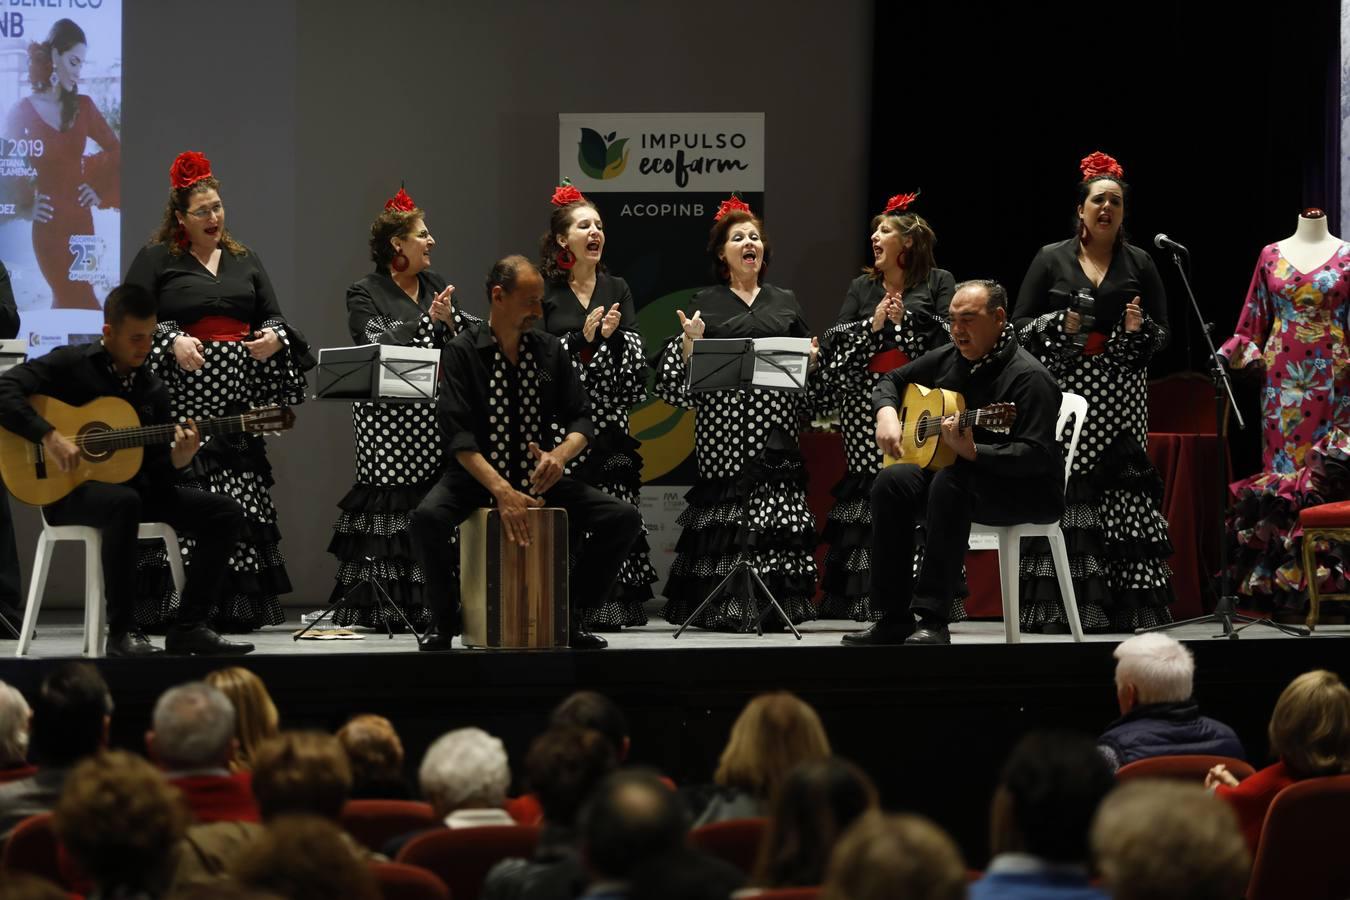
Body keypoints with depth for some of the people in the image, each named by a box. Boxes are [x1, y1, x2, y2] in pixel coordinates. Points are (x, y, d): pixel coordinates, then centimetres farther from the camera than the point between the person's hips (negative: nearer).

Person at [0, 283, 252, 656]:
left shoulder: (152, 388, 10)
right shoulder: (71, 365, -7)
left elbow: (155, 471, 9)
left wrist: (178, 459, -14)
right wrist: (48, 437, -27)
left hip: (132, 485, 7)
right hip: (69, 490, -7)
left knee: (226, 513, -7)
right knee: (124, 502, -41)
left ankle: (188, 628, -10)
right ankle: (122, 633, -34)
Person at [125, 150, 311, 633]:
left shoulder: (244, 260, 19)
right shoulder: (156, 259, 6)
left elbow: (274, 316, 17)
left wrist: (276, 337, -6)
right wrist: (172, 341, -18)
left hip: (239, 393, 4)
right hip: (182, 393, -4)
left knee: (242, 498, -1)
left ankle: (235, 606, 4)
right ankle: (169, 606, -8)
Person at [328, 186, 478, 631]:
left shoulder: (436, 287, 18)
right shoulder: (365, 294, 3)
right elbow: (381, 348, -11)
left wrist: (451, 318, -8)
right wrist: (429, 320, -12)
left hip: (435, 417, 4)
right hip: (387, 416, -4)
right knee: (392, 507, -8)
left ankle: (430, 607, -3)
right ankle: (378, 610, -5)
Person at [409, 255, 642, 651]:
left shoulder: (550, 350, 5)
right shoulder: (462, 352, -7)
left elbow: (581, 419, 6)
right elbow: (458, 434, -17)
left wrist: (560, 455, -18)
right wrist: (502, 492, -29)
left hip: (539, 479, 4)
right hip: (475, 478, -4)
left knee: (625, 519, -14)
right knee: (427, 518, -35)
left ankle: (572, 614, 5)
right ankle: (445, 620, -9)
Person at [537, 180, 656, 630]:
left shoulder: (617, 289, 14)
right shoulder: (543, 290, 3)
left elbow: (636, 355, 6)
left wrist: (613, 335, -13)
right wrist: (583, 338, -14)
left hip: (609, 419, 3)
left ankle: (608, 606, 1)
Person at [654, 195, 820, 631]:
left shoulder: (785, 302, 17)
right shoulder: (705, 304, 10)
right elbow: (685, 373, 7)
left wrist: (811, 358, -1)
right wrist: (688, 342, -11)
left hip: (775, 421, 2)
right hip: (722, 421, -2)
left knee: (778, 506, -5)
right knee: (727, 508, -8)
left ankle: (777, 603, -1)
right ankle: (727, 607, -5)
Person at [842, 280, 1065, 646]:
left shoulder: (1028, 376, -18)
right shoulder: (948, 358, 6)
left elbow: (1036, 456, -27)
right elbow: (892, 380, 21)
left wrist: (972, 452, -39)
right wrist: (886, 413, -2)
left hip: (1027, 492, -7)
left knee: (951, 480, -36)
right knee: (893, 482, -18)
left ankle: (933, 621, -36)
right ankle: (894, 619, -16)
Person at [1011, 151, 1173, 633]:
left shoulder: (1139, 264, 11)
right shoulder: (1052, 259, 8)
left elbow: (1162, 334, 12)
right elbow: (1020, 325, 7)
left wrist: (1140, 328, -10)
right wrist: (1060, 325, -11)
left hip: (1120, 397, 1)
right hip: (1063, 391, -1)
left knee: (1123, 493, -7)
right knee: (1062, 494, -8)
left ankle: (1127, 606, -5)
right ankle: (1058, 606, -6)